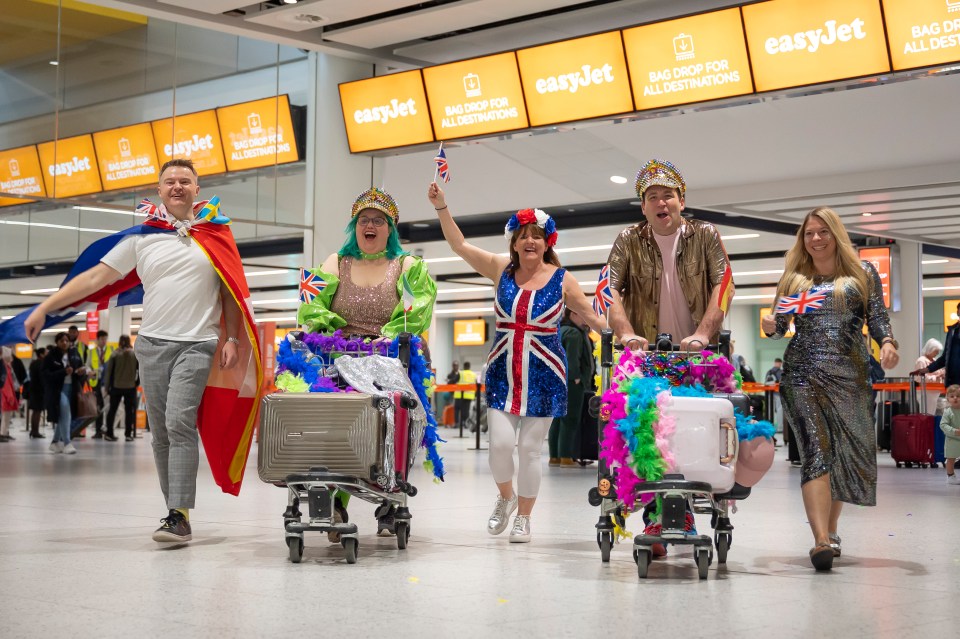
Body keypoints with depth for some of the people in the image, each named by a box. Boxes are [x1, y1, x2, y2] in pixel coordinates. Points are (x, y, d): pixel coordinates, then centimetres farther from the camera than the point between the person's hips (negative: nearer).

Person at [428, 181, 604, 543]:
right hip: (503, 371, 2)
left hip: (543, 374, -1)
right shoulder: (501, 269, 3)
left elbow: (592, 316, 1)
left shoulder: (561, 279, -1)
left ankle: (523, 516, 19)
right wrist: (441, 207, -7)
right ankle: (505, 496, 23)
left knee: (530, 448, 3)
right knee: (500, 443, -7)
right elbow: (459, 245, 1)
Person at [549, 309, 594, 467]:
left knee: (557, 420, 10)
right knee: (570, 420, -6)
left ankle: (554, 457, 13)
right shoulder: (574, 333, -13)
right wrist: (577, 378, -17)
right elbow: (572, 359, -21)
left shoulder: (559, 331, 17)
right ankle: (566, 457, -7)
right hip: (571, 384, -10)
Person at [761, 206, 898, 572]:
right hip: (804, 374, -1)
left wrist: (887, 343, -13)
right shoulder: (794, 278, 13)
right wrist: (770, 325, -10)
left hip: (851, 375, 1)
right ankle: (822, 540, -21)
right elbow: (780, 326, 12)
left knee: (848, 452, 6)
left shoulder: (863, 273, 11)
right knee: (816, 452, -12)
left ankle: (830, 528, 25)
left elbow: (878, 319, 7)